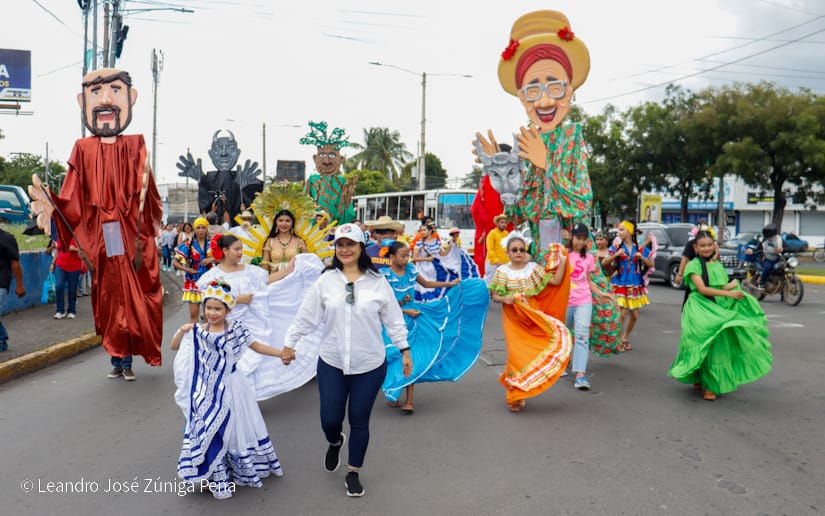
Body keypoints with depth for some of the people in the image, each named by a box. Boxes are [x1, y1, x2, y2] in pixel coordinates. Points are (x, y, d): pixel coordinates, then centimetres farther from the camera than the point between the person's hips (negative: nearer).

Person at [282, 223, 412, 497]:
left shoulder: (377, 282, -4)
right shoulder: (325, 281, -2)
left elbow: (393, 319, 3)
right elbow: (306, 316, 4)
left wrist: (404, 350, 4)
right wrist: (289, 343, 8)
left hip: (370, 365, -1)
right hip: (332, 363, 1)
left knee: (359, 421, 9)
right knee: (329, 419, 6)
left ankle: (353, 472, 31)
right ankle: (334, 443, 44)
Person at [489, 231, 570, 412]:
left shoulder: (533, 268, 2)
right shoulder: (502, 271, -2)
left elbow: (556, 281, -2)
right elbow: (494, 296, 0)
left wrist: (562, 261, -6)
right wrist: (504, 299, -20)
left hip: (533, 316, 2)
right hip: (513, 318, -2)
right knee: (518, 353, -3)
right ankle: (515, 394, 13)